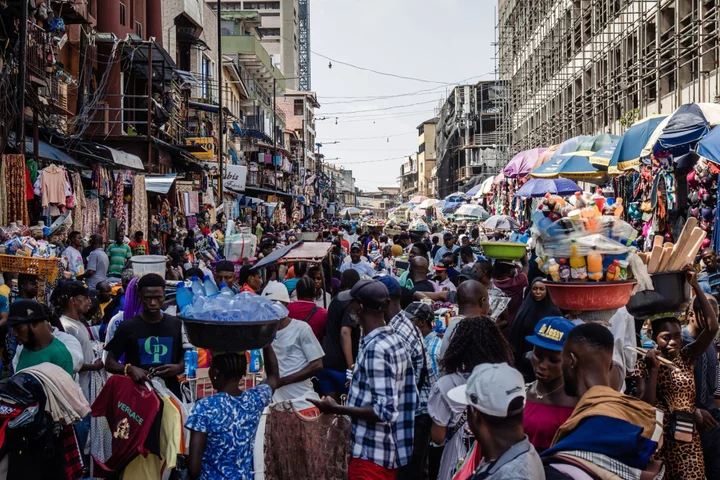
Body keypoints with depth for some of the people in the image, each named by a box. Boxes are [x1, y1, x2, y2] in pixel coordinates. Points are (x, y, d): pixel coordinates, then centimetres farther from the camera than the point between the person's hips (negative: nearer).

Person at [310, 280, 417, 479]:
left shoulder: (375, 349, -21)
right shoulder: (394, 340, 7)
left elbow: (384, 411, -24)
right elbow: (409, 398, 12)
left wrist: (336, 408, -18)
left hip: (371, 453, -9)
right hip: (388, 450, 9)